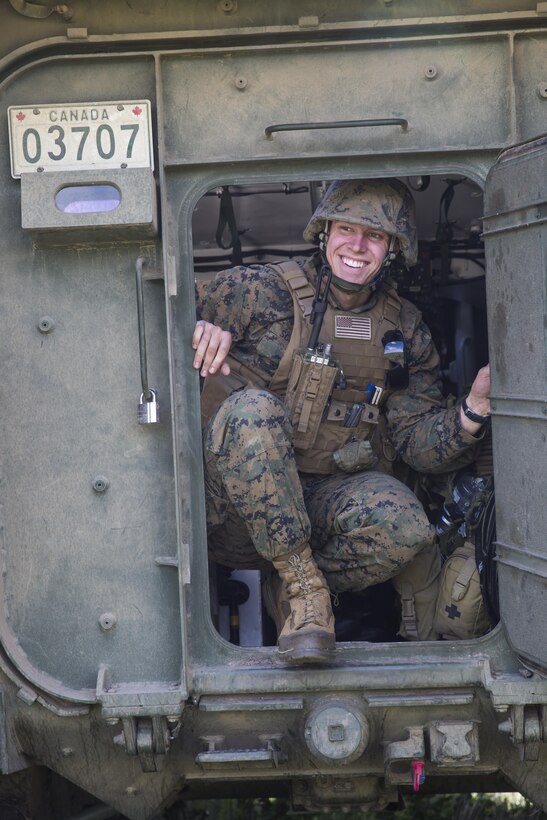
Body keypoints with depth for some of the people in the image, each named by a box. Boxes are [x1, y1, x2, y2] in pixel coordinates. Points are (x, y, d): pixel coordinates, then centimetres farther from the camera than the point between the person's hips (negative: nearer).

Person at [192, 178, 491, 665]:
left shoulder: (404, 329, 8)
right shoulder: (263, 292, -4)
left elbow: (417, 440, 4)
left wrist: (473, 411, -15)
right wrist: (200, 326, -22)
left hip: (322, 502, 2)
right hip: (237, 510, -2)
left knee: (400, 522, -31)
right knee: (253, 409, -34)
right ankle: (305, 585, -24)